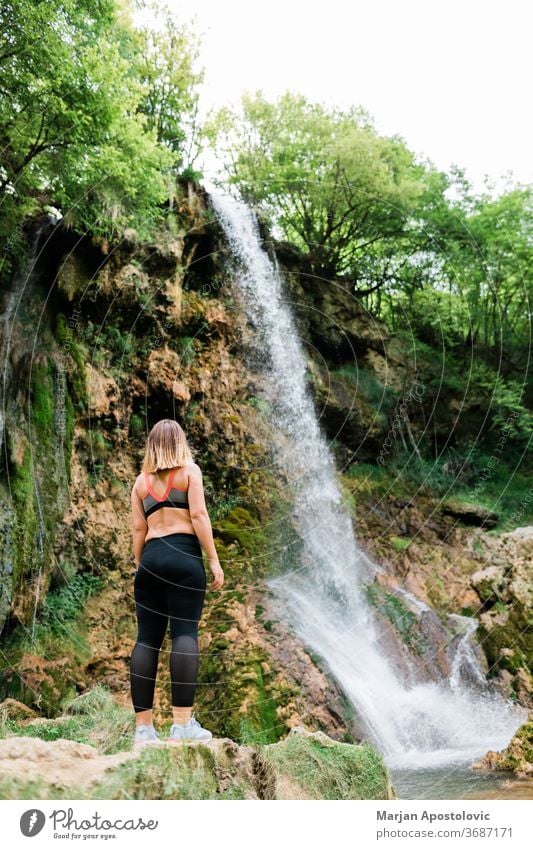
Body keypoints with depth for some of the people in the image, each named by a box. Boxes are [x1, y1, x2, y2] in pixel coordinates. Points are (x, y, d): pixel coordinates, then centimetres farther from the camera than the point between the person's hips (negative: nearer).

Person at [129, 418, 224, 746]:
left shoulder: (141, 480, 17)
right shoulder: (190, 470, 6)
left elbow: (138, 529, 13)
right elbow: (199, 515, -5)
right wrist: (214, 560, -5)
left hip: (150, 558, 4)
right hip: (184, 556, -4)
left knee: (147, 639, 3)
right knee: (185, 633, -7)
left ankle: (143, 727, 3)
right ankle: (183, 723, -13)